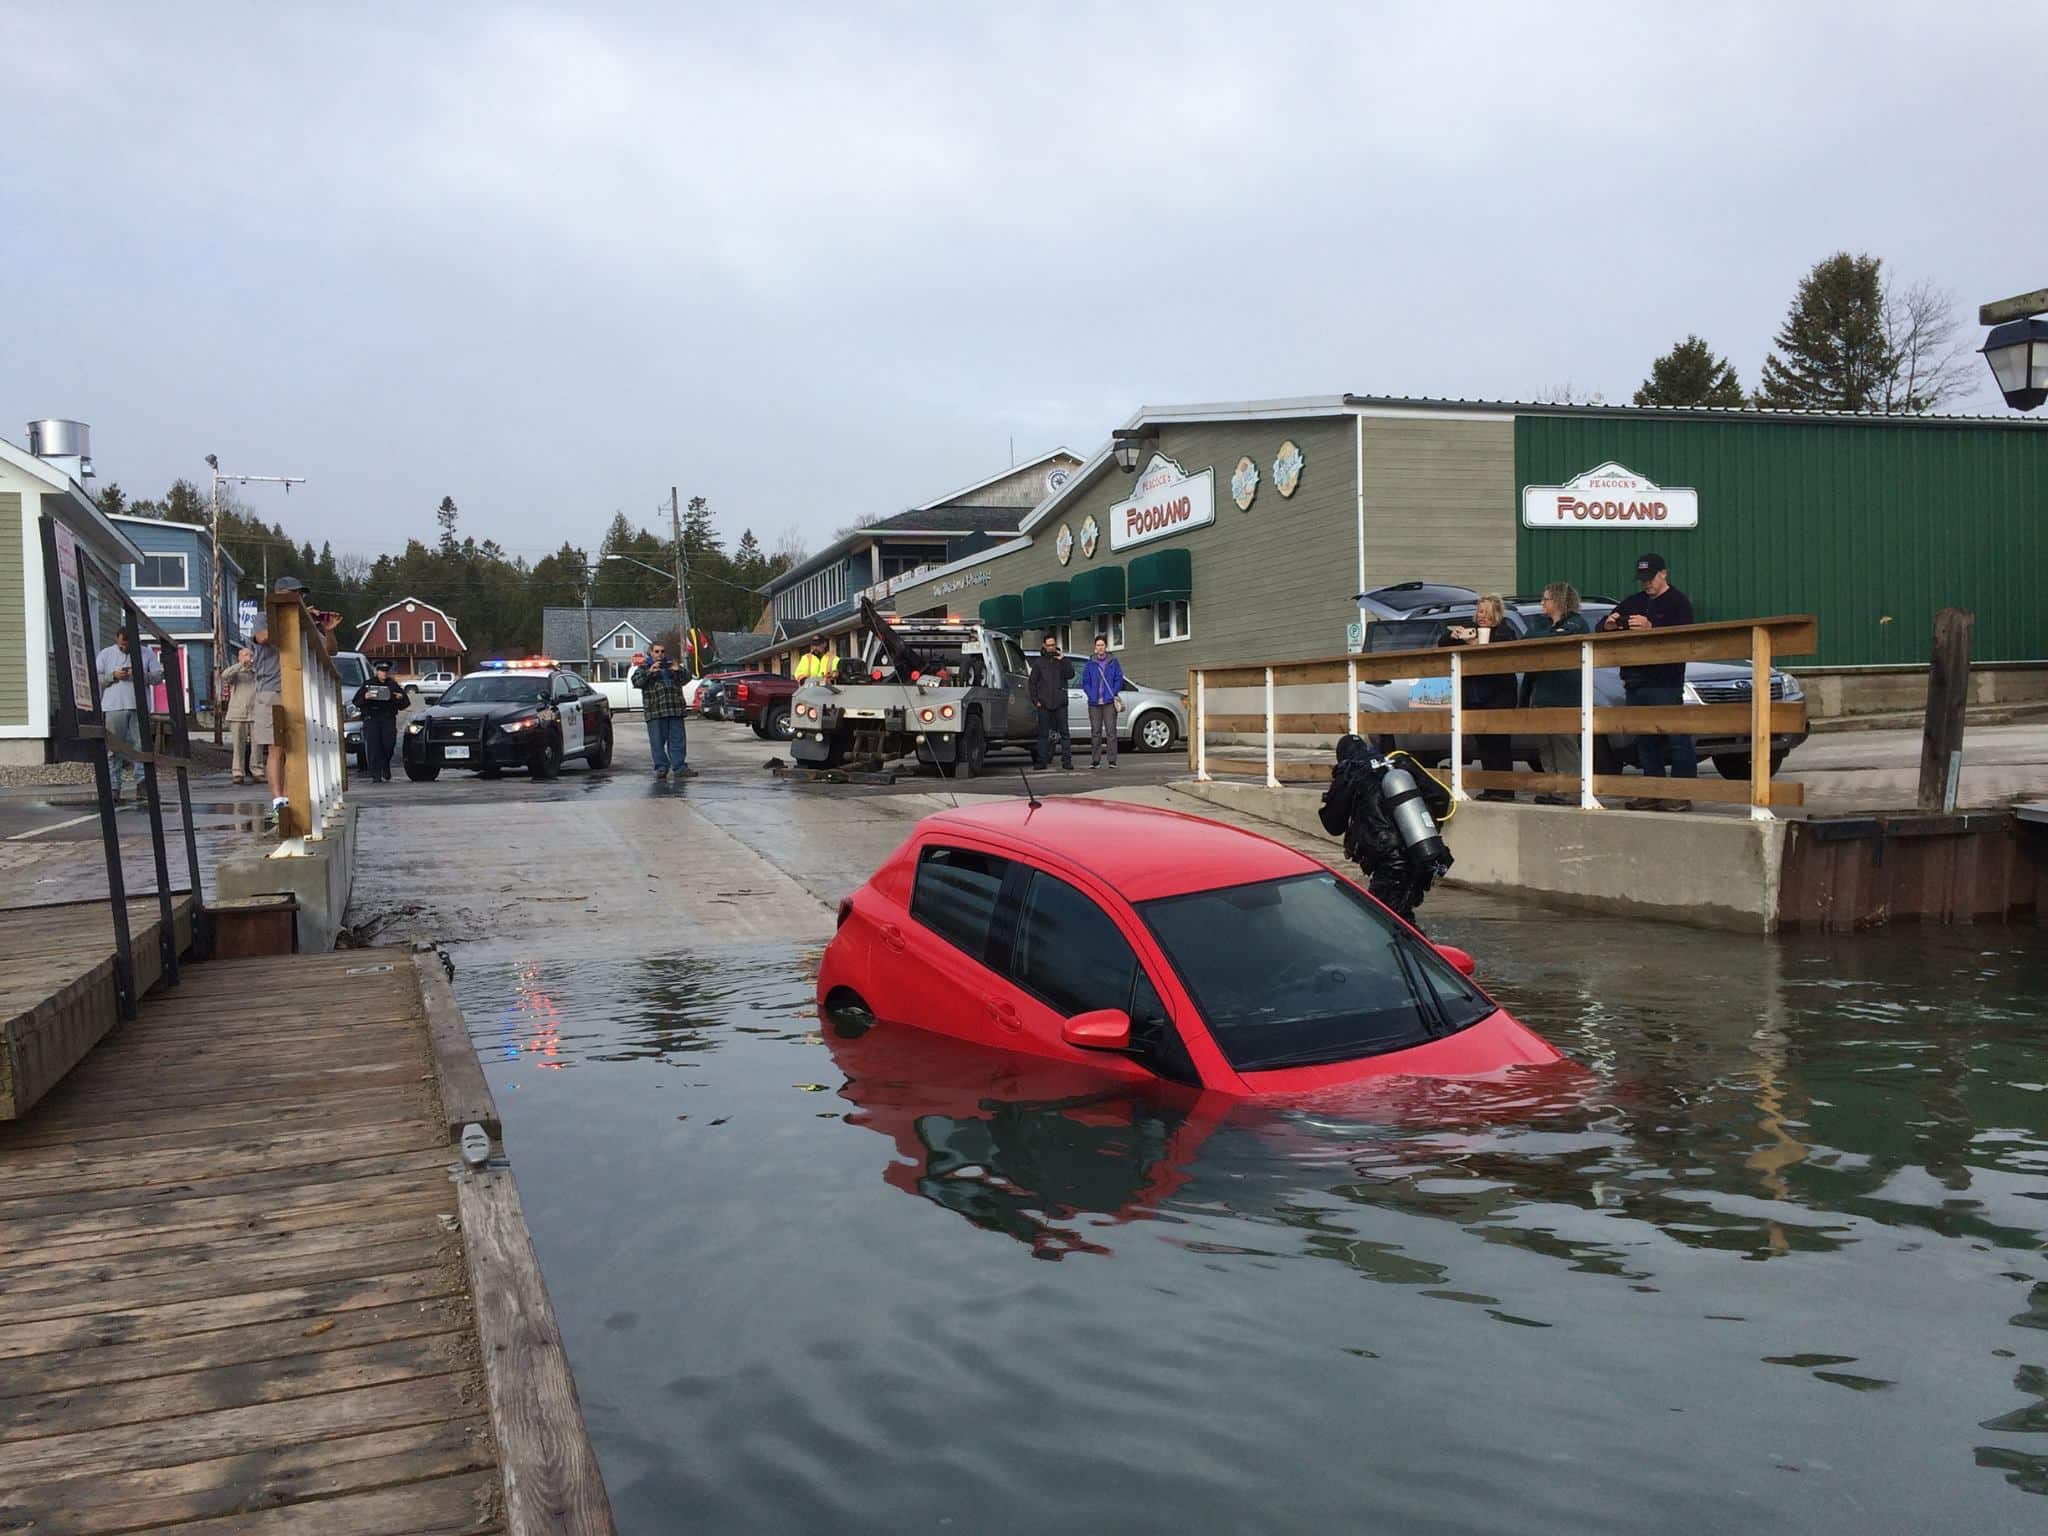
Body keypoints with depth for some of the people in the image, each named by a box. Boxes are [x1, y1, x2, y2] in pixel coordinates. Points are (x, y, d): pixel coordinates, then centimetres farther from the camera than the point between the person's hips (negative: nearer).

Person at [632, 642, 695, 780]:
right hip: (655, 711, -3)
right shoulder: (644, 668, 10)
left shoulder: (671, 665, 18)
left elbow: (686, 678, 15)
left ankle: (680, 767, 5)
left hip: (675, 710, 3)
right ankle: (661, 767, 5)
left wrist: (679, 670, -7)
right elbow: (636, 682, -6)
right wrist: (649, 672, -20)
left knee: (678, 740, 2)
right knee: (657, 741, -2)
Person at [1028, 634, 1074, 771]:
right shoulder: (1039, 662, 8)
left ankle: (1066, 760, 0)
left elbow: (1070, 675, -4)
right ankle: (1042, 761, 5)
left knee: (1064, 733, -1)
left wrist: (1062, 661, -13)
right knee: (1043, 734, 2)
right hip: (1044, 704, 0)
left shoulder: (1061, 660, 11)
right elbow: (1032, 682, 7)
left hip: (1060, 703, 0)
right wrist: (1035, 700, -2)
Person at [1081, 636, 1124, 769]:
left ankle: (1112, 760, -4)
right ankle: (1095, 760, 7)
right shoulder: (1090, 663, 9)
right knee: (1095, 732, 4)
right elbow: (1085, 682, 8)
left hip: (1109, 702, -2)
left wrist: (1113, 694, -8)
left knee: (1111, 731, -5)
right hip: (1094, 703, 2)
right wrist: (1092, 696, -5)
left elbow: (1119, 679, 4)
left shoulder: (1113, 662, 6)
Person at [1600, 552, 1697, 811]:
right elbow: (1600, 628, 18)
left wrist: (1650, 628, -28)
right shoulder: (1633, 603, 21)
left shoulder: (1679, 602, 1)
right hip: (1634, 682, 7)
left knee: (1676, 739, -8)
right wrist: (1608, 625, -6)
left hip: (1666, 683, -7)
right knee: (1645, 741, 9)